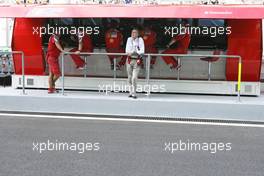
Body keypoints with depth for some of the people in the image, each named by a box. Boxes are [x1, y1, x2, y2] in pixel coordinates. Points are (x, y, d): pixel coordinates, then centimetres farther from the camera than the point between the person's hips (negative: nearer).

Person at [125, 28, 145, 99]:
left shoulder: (140, 40, -4)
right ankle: (130, 92, 22)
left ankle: (134, 93, -1)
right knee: (130, 77, 9)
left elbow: (142, 51, -12)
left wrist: (131, 52, -19)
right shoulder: (129, 39, 4)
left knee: (134, 78, -11)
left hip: (137, 61, -3)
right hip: (129, 60, 3)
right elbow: (127, 50, 0)